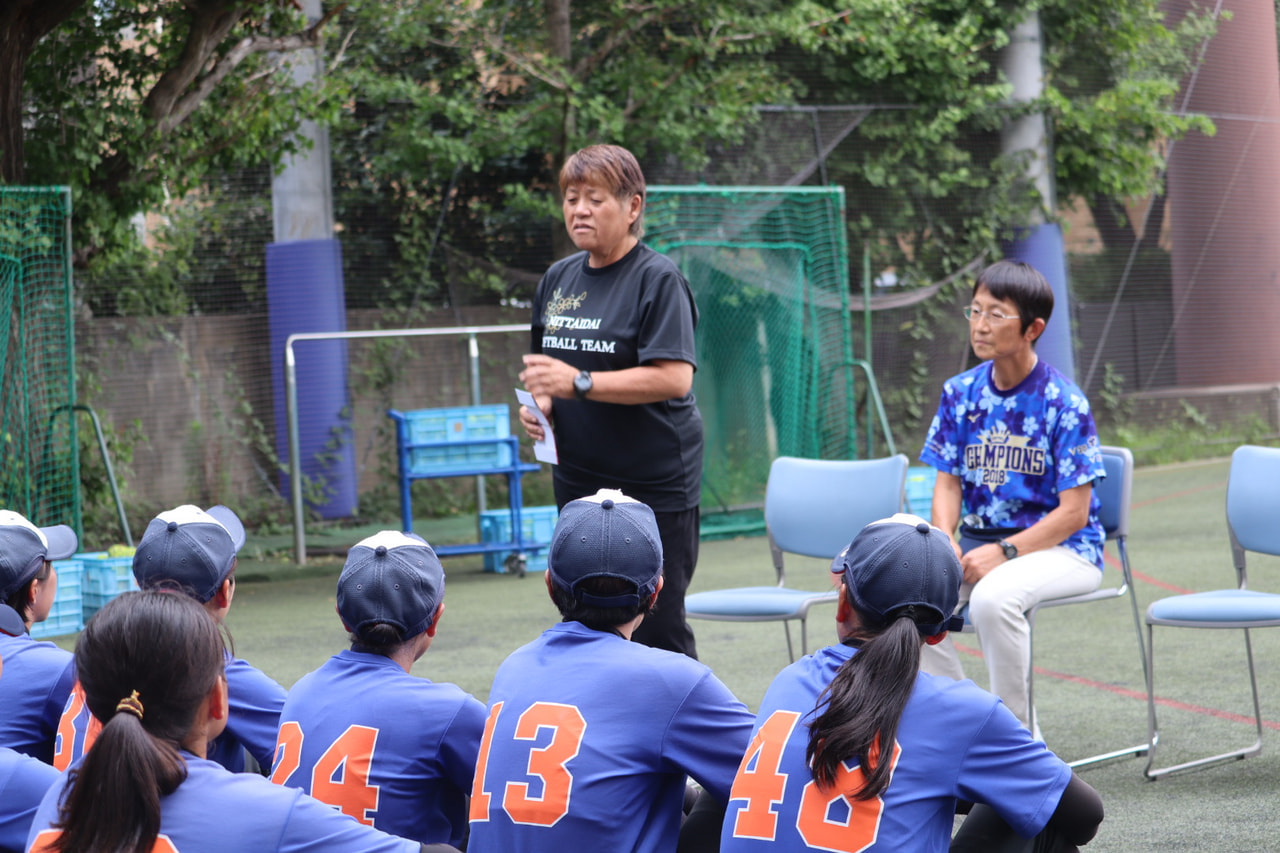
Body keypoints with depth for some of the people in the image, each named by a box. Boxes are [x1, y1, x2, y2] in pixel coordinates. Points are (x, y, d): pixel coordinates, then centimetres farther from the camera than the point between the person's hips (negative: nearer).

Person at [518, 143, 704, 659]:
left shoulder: (657, 279, -10)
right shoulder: (558, 279, 12)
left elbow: (674, 379, -20)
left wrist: (579, 383, -25)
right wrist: (539, 403, 2)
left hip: (653, 483, -7)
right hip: (579, 480, 7)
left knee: (657, 628, -6)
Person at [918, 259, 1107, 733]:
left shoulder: (1064, 403, -12)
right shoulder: (960, 393, 5)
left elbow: (1074, 512, -13)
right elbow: (947, 484, 7)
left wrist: (1004, 551, -23)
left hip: (1062, 549, -6)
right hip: (977, 542, 6)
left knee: (993, 596, -36)